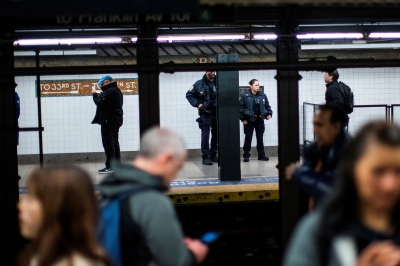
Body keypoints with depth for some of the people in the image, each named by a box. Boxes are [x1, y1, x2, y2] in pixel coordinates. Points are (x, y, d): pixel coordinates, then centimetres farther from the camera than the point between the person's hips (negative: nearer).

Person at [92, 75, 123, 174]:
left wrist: (95, 95, -4)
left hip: (109, 121, -11)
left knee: (108, 143, -7)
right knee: (114, 142, 16)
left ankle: (110, 166, -7)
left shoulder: (110, 92, -19)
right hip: (116, 120, 11)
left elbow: (100, 104, -18)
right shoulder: (117, 91, 15)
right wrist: (100, 96, 6)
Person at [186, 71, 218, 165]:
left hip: (216, 113, 3)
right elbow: (189, 95, 3)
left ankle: (213, 155, 22)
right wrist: (197, 104, -8)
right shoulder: (199, 84, -1)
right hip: (205, 114, -3)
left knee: (216, 135, 10)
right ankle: (205, 157, 0)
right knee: (205, 135, -4)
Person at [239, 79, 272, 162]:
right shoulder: (245, 96, -10)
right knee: (248, 138, 4)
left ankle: (261, 155, 18)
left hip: (260, 120, 4)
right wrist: (242, 119, -12)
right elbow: (240, 107, -8)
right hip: (249, 120, -3)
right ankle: (246, 156, 11)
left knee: (260, 138, 10)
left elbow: (267, 105, 11)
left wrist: (269, 114, -4)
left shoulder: (262, 95, 2)